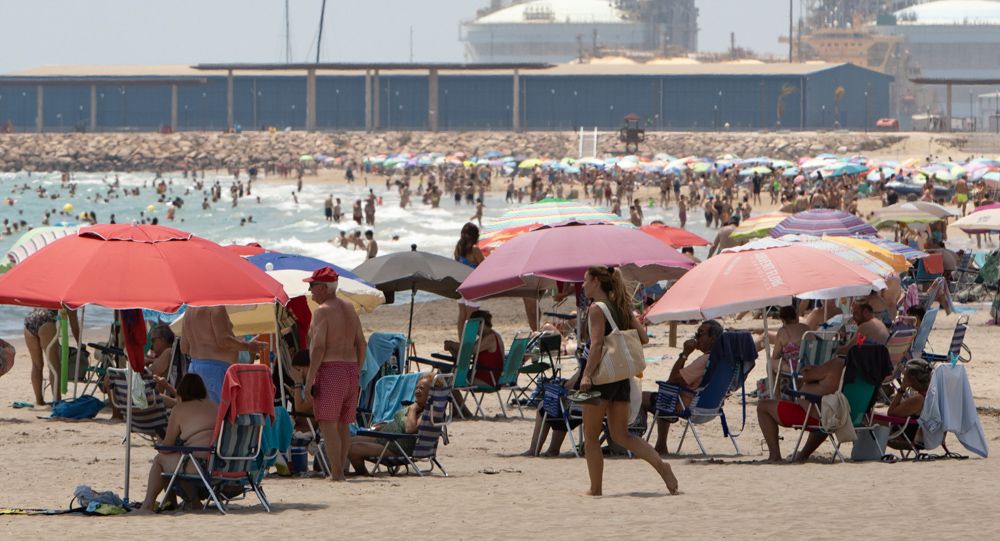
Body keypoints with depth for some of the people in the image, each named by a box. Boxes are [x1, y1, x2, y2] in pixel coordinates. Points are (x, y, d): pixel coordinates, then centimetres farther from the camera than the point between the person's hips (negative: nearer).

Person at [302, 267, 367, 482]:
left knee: (328, 424, -6)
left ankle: (336, 472, -10)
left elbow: (319, 347, -16)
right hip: (351, 369, 8)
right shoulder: (349, 309, 14)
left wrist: (309, 380, -15)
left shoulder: (322, 311, -9)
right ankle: (340, 469, 14)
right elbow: (361, 344, 16)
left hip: (330, 370, -8)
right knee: (343, 424, 13)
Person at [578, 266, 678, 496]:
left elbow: (597, 344, -20)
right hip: (622, 376, 8)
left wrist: (587, 375, -23)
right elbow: (643, 337, 8)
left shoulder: (597, 309, -11)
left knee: (591, 437, 4)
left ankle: (596, 489, 6)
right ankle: (660, 464, -9)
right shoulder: (621, 307, 12)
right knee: (621, 434, 10)